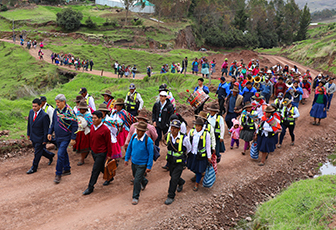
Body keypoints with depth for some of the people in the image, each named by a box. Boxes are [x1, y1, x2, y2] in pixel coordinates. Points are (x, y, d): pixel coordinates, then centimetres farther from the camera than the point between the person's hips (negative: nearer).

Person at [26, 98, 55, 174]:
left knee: (37, 153, 6)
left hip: (40, 138, -7)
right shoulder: (31, 111, -2)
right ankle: (50, 155, 45)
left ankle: (34, 168, 21)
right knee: (40, 150, 21)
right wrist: (28, 133, 15)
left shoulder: (44, 116, -24)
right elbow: (29, 123, 12)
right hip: (33, 137, 7)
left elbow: (46, 129, -18)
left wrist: (45, 140, -15)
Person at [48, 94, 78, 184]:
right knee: (64, 153, 18)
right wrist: (50, 132, 8)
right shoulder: (56, 111, 3)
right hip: (58, 137, 7)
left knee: (60, 154, -11)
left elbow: (75, 126, -15)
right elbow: (53, 123, 16)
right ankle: (67, 169, 33)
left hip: (66, 138, -7)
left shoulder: (69, 112, -17)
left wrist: (73, 138, -17)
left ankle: (58, 174, 0)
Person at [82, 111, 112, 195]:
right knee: (101, 168, 21)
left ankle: (90, 187, 11)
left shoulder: (105, 130, -22)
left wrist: (109, 155, -9)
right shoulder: (92, 126, -1)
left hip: (101, 153, -7)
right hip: (93, 152, 7)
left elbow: (108, 143, -15)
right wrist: (91, 147, 19)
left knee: (95, 170, -1)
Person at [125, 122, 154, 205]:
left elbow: (151, 154, -17)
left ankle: (135, 197, 15)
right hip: (134, 162, 6)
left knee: (137, 181, -6)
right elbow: (129, 147, 5)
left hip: (142, 164, -6)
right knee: (136, 176, 26)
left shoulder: (148, 141, -25)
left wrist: (149, 166, -14)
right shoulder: (134, 136, -10)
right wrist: (126, 158, 10)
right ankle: (144, 182, 58)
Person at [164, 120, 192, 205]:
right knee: (172, 175, 19)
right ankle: (181, 183, 52)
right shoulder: (168, 135, -8)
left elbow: (189, 148, 0)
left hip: (179, 162, -5)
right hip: (171, 160, 5)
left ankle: (171, 197, 11)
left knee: (174, 179, -6)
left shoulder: (184, 138, -21)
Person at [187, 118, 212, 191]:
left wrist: (209, 157, -2)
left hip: (201, 155, -4)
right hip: (192, 154, 4)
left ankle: (196, 184, 25)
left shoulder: (206, 134, -16)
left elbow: (208, 146, -7)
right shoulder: (191, 131, -6)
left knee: (199, 170, 5)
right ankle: (197, 175, 53)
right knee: (192, 168, 20)